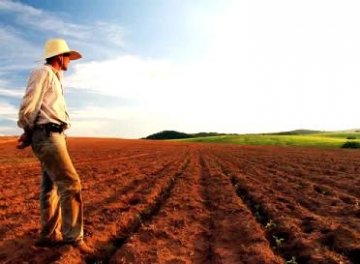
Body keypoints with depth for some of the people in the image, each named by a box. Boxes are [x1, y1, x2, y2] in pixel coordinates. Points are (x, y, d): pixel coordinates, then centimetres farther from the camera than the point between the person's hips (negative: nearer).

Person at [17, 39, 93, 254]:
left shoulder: (54, 78, 23)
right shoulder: (43, 73, -6)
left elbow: (46, 110, 17)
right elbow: (28, 108, -13)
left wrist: (30, 133, 5)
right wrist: (29, 131, 2)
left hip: (52, 137, 10)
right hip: (47, 136, -10)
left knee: (51, 187, 11)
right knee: (71, 184, -12)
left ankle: (49, 235, 21)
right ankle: (73, 237, -5)